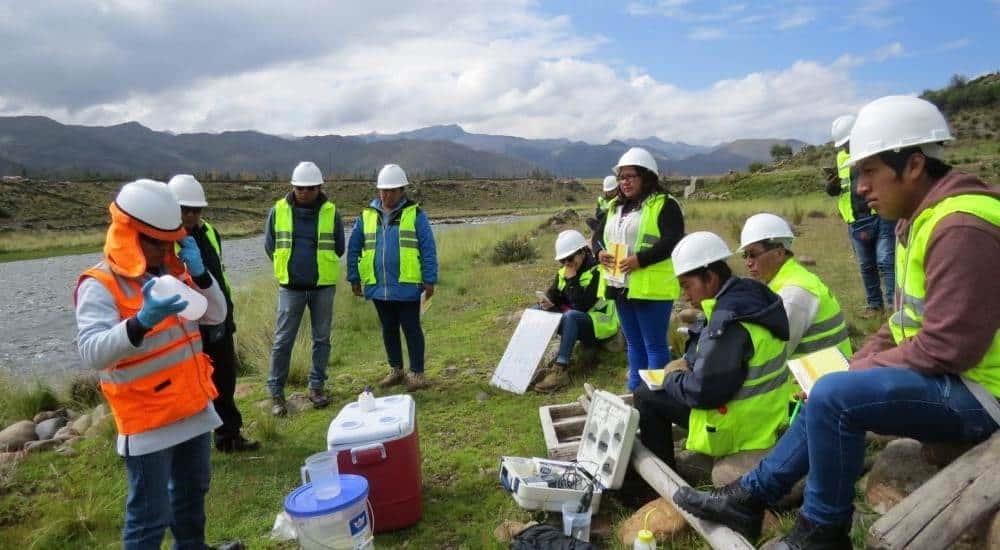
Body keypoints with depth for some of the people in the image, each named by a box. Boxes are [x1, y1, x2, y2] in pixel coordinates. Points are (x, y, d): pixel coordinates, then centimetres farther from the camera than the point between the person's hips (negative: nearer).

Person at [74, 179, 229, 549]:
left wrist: (199, 273, -10)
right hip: (148, 420, -7)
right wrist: (142, 322, -44)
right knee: (150, 516, 1)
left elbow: (216, 316, 5)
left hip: (193, 408, 7)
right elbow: (93, 352, -28)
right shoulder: (100, 285, -16)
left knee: (192, 493, 24)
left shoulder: (172, 270, 5)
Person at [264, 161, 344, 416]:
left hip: (323, 286, 1)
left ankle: (316, 386, 22)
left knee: (322, 338, 9)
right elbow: (270, 245, 10)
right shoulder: (278, 210, -2)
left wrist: (322, 268, 9)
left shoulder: (331, 212, -3)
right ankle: (276, 392, 12)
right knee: (283, 340, 2)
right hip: (290, 287, 0)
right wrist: (287, 268, 12)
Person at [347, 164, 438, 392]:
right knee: (388, 329, 14)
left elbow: (428, 249, -6)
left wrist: (430, 280, -10)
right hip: (378, 286, 4)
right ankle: (396, 371, 28)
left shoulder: (415, 214, -3)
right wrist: (354, 279, 9)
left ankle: (417, 374, 13)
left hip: (407, 286, -4)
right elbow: (353, 248, 12)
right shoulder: (367, 215, 7)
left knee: (411, 329, 2)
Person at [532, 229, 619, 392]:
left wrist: (572, 280, -24)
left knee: (570, 316, -37)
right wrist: (548, 301, -19)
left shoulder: (598, 271, -18)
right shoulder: (563, 272, 5)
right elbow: (554, 294, 4)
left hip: (599, 324, -8)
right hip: (573, 323, 8)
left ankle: (561, 369, -40)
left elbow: (583, 306, -25)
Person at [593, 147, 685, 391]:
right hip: (620, 286, 8)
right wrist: (600, 252, -6)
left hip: (651, 287, -7)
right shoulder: (614, 206, 16)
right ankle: (635, 391, 29)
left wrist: (640, 259, -26)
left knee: (654, 345, 1)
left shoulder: (665, 205, -8)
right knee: (633, 343, 18)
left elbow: (673, 241, -18)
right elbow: (598, 234, 17)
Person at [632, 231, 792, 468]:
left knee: (646, 397, -2)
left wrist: (671, 377, -9)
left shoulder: (728, 322, -27)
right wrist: (688, 364, 5)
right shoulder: (747, 298, 3)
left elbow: (704, 391, -27)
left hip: (742, 425, -10)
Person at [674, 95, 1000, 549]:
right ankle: (750, 496, 18)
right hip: (943, 375, 11)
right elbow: (906, 323, 15)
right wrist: (855, 364, 4)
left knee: (833, 396, -22)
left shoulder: (960, 228, -24)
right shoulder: (919, 218, 9)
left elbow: (945, 347, -26)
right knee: (828, 393, 14)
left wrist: (858, 372, -14)